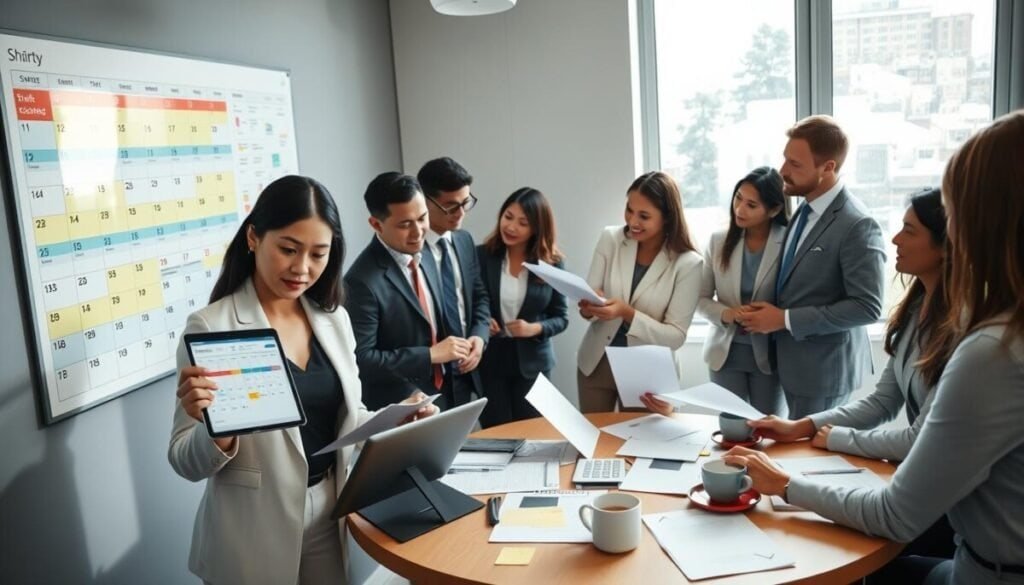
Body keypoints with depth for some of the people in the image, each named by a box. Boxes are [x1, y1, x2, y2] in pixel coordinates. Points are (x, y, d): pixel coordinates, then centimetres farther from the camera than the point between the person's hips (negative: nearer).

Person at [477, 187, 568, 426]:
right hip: (489, 360, -1)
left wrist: (535, 328, -16)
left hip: (532, 362, 1)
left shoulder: (552, 263, -4)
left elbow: (561, 317, 1)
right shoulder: (481, 255, -7)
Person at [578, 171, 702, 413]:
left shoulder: (687, 263, -14)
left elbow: (676, 336, -14)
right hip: (596, 362, 2)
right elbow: (588, 294, -3)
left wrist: (628, 313, -27)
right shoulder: (610, 238, -7)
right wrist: (588, 306, -27)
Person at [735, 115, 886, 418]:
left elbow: (867, 307, -22)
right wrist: (772, 312, -2)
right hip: (794, 361, 7)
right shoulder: (805, 209, 5)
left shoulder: (857, 225, -20)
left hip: (823, 368, -7)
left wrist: (785, 319, -20)